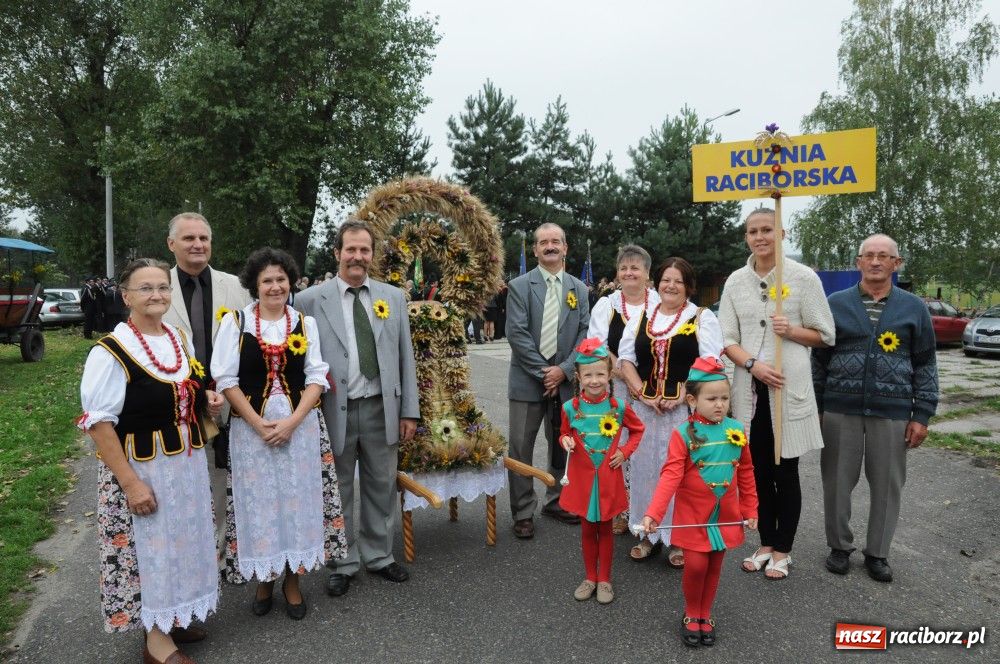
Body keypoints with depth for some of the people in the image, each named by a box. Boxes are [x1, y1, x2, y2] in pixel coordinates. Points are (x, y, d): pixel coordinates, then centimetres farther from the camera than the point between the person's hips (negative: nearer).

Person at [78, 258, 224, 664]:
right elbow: (98, 422, -18)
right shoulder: (111, 352, -17)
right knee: (149, 547, 6)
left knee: (182, 541, 18)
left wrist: (207, 400, -2)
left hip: (187, 462, 7)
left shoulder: (181, 339, 5)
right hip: (142, 468, -7)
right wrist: (130, 482, -20)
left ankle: (172, 619, 37)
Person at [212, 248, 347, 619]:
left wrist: (291, 421, -13)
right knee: (258, 501, 6)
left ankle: (292, 581, 23)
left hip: (299, 426, 1)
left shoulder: (305, 323, 4)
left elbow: (317, 378, 0)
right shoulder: (235, 322, 0)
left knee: (297, 500, 6)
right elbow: (225, 379, -4)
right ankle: (263, 580, 26)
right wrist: (259, 424, -12)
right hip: (251, 427, -1)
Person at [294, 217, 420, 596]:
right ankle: (342, 564, 29)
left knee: (381, 488, 16)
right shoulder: (310, 300, -3)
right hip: (335, 411, -2)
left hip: (381, 409, 3)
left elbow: (405, 357, 7)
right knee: (337, 493, 12)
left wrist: (409, 411, 4)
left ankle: (378, 556, 35)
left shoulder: (393, 297, 6)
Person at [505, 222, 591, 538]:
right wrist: (543, 371, -13)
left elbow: (585, 333, 4)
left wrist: (564, 369, -9)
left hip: (565, 379, 4)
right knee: (521, 448, 0)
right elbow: (516, 333, -10)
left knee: (563, 444, 13)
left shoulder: (578, 288, 9)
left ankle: (557, 501, 30)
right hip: (528, 379, -3)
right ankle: (523, 513, 12)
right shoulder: (520, 286, -2)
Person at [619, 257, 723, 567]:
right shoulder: (643, 316, 11)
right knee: (645, 466, 8)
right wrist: (642, 393, -7)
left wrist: (681, 396, -16)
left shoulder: (702, 318, 0)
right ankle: (649, 533, 23)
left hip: (685, 409, -3)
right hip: (645, 407, 4)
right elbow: (626, 358, 6)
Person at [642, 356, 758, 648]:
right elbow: (671, 475, -21)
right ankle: (691, 615, 24)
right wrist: (654, 512, -31)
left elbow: (746, 473, 7)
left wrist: (750, 510, 9)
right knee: (696, 566, -3)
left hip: (725, 515, 4)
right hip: (693, 515, -3)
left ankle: (705, 615, 34)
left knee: (714, 567, 13)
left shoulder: (736, 430, -2)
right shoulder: (683, 434, -15)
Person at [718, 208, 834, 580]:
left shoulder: (804, 278, -1)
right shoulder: (736, 281, 7)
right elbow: (727, 338, 5)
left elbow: (823, 335, 3)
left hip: (789, 386, -3)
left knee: (785, 471, 4)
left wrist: (791, 331, -17)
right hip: (749, 387, 3)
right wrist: (753, 365, -13)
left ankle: (782, 550, 22)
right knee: (758, 469, 11)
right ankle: (766, 544, 28)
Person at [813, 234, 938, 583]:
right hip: (840, 410, 0)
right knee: (838, 482, 7)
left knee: (887, 485, 8)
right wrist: (815, 407, 3)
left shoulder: (913, 308, 5)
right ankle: (840, 546, 25)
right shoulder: (837, 303, 4)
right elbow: (819, 359, 6)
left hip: (893, 413, 0)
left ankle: (877, 552, 24)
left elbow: (925, 364, 6)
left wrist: (922, 415, 0)